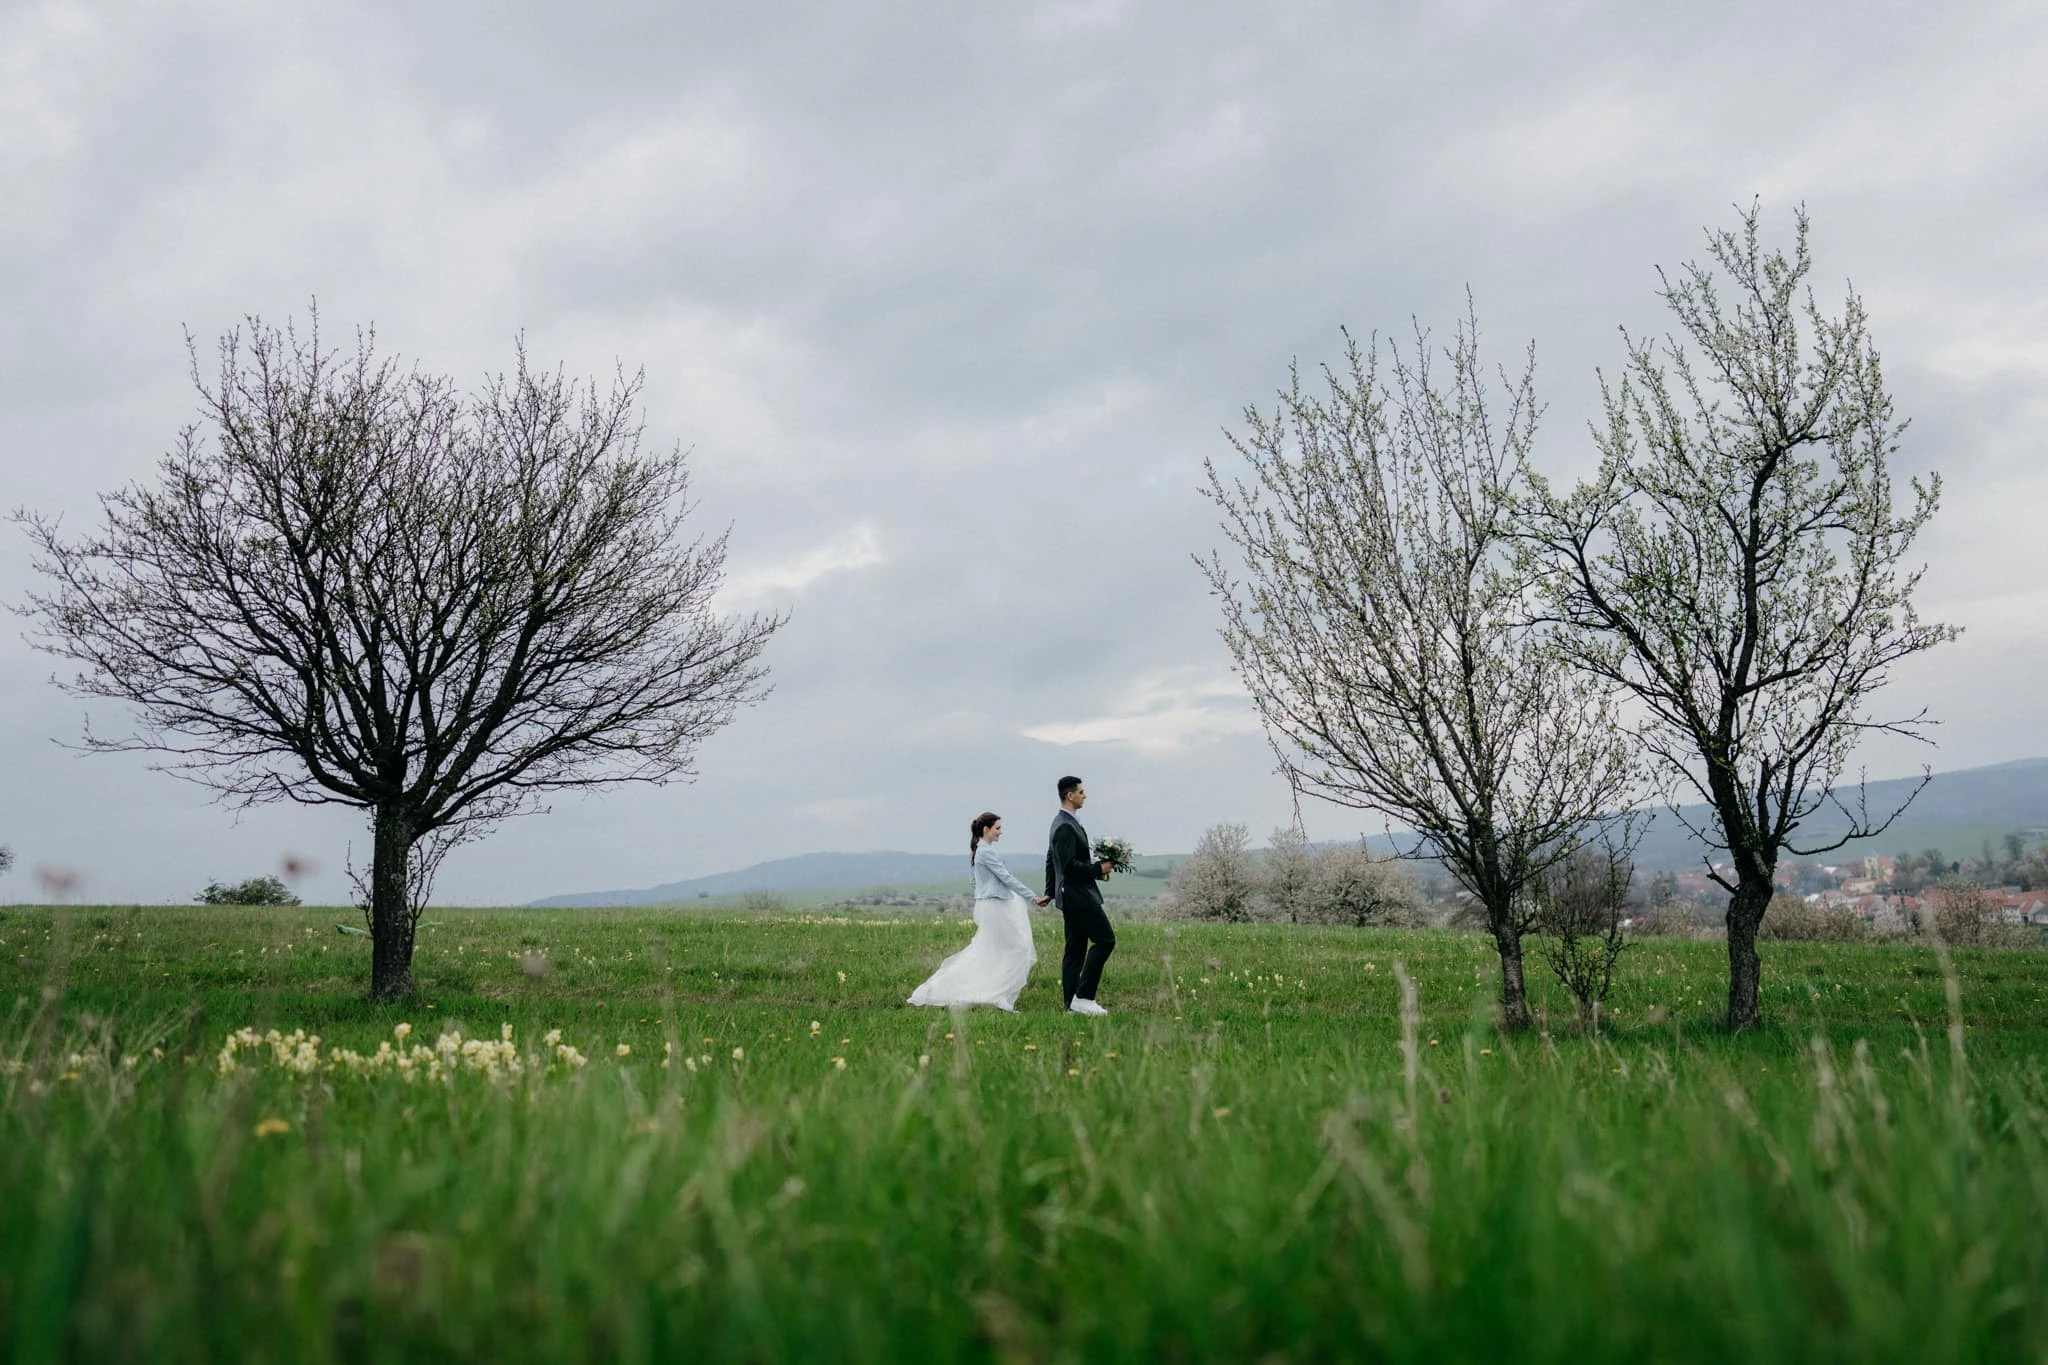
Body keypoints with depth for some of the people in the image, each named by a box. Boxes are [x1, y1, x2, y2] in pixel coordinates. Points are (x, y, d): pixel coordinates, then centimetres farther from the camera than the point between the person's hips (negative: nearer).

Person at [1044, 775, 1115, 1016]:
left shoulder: (1061, 823, 16)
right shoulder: (1066, 826, -17)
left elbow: (1050, 861, 23)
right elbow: (1069, 865, -24)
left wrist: (1050, 892, 27)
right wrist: (1099, 869, -15)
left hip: (1072, 896, 11)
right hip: (1078, 895, -11)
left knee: (1075, 950, 10)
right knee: (1105, 939, -9)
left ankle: (1073, 1004, 12)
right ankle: (1083, 996, -9)